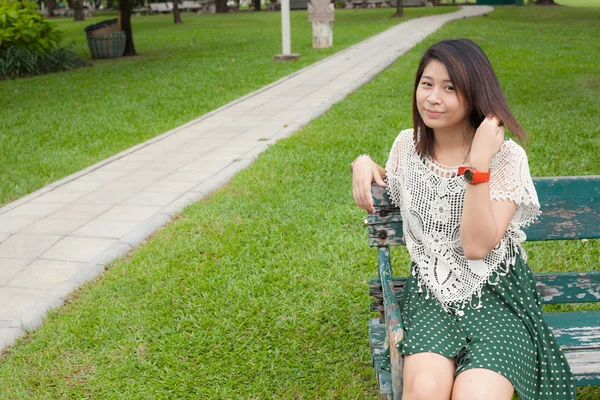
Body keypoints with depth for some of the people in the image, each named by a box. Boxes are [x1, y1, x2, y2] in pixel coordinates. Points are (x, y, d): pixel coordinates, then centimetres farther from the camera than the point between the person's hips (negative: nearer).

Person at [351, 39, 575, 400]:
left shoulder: (507, 157, -9)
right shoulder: (408, 145, 3)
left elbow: (477, 246, -19)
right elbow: (389, 190, 25)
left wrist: (478, 164, -23)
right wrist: (365, 164, 4)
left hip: (496, 296, -2)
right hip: (430, 293, 2)